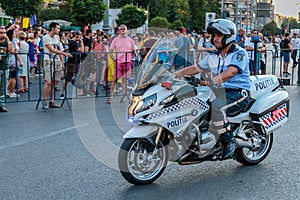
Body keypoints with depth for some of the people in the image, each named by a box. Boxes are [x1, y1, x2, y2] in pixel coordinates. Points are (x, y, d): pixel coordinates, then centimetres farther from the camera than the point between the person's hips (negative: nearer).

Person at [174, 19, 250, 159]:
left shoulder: (239, 53, -8)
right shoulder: (213, 56, 17)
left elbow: (230, 72, -25)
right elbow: (196, 68, 21)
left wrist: (212, 81, -40)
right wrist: (175, 74, 9)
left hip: (238, 93, -8)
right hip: (220, 91, 8)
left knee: (216, 106, -36)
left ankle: (228, 141, -24)